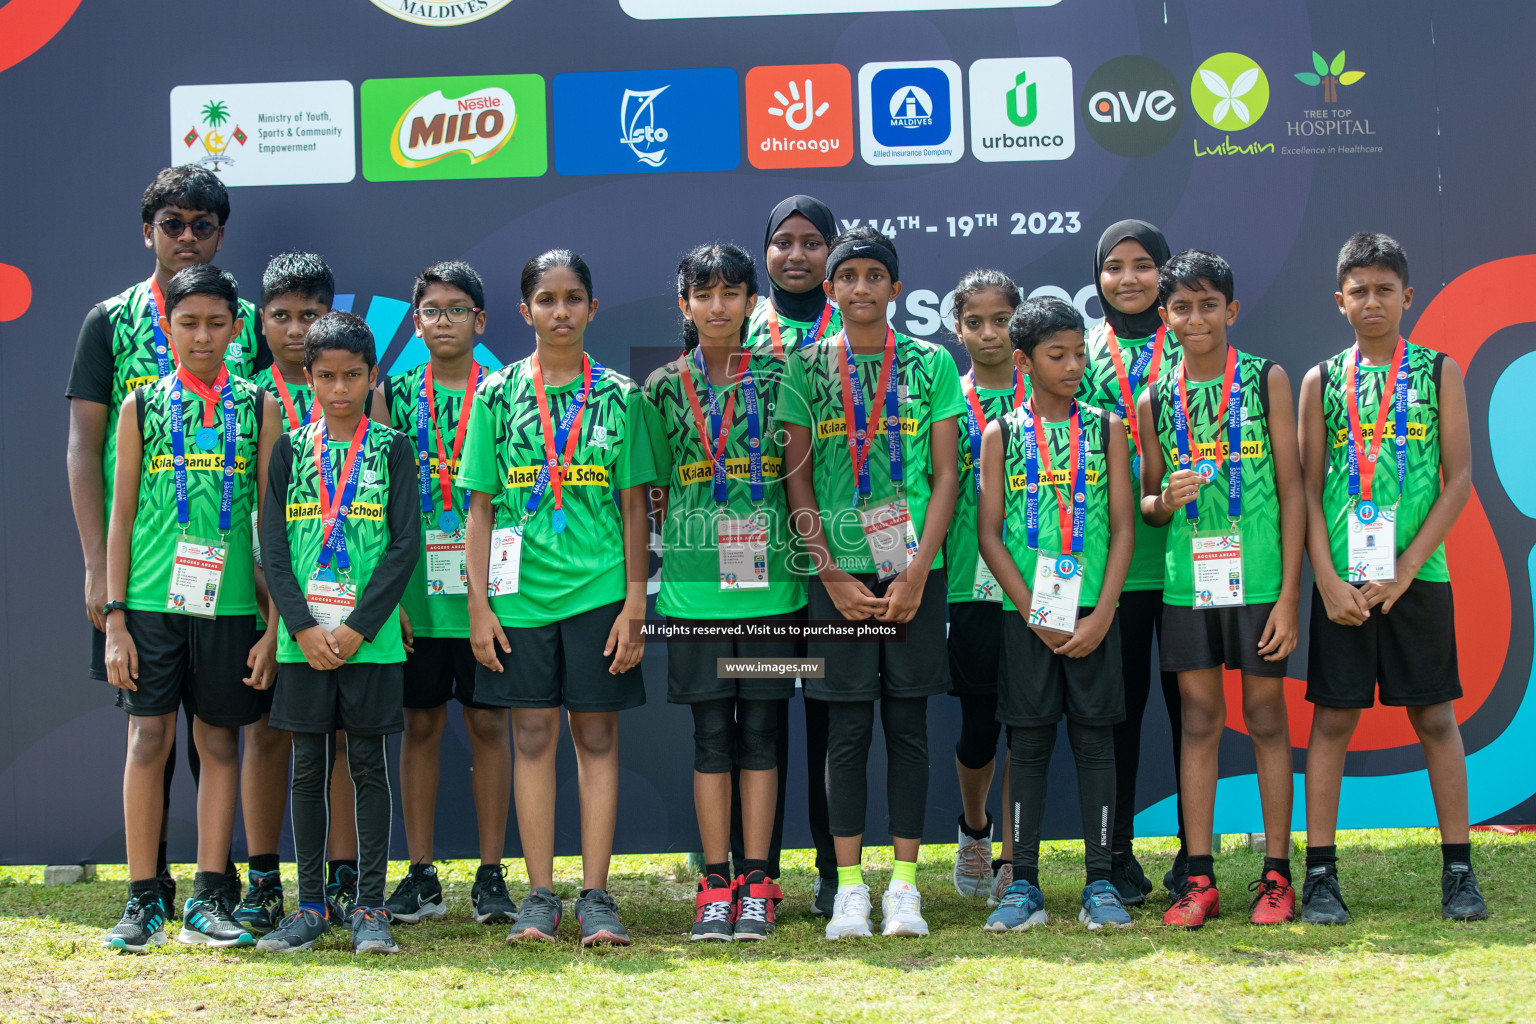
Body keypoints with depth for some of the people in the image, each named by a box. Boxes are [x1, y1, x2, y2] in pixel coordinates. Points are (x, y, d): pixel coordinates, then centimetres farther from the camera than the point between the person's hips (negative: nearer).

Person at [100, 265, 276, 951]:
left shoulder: (256, 406, 7)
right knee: (148, 740, -2)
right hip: (153, 599, 0)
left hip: (230, 599, 0)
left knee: (219, 742, 4)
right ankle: (144, 901, 6)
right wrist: (115, 617, 0)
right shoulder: (142, 406, 7)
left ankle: (207, 901, 10)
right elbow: (122, 516, 7)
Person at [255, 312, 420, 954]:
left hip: (371, 638, -2)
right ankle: (311, 905, 14)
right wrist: (302, 628, -9)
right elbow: (272, 546, 3)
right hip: (303, 638, 2)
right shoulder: (290, 450, 8)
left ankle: (370, 907, 7)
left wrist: (358, 628, -11)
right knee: (308, 769, 6)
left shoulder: (392, 450, 3)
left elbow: (405, 546, -4)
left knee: (368, 767, 2)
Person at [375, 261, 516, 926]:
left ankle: (491, 874, 10)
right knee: (420, 723, 6)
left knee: (488, 722, 2)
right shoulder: (396, 393, 8)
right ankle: (421, 875, 13)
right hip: (416, 587, 1)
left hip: (486, 586, -1)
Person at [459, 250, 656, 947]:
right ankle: (540, 895, 11)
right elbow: (481, 506, 5)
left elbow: (634, 506, 4)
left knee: (597, 737, 2)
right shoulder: (497, 395, 5)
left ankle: (595, 896, 8)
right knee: (532, 736, 4)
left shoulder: (619, 397, 5)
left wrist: (635, 603, -3)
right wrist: (479, 604, -1)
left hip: (598, 590, 0)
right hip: (520, 590, 1)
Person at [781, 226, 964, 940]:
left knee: (907, 725, 4)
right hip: (838, 571, 0)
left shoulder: (930, 365, 5)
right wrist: (831, 575, -5)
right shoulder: (805, 368, 5)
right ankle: (849, 887, 8)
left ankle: (905, 883, 10)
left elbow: (945, 477, 2)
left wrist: (917, 571, -8)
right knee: (847, 728, 2)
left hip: (915, 569, 0)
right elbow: (797, 480, 4)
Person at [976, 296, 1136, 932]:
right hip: (1026, 614, 0)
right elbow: (989, 532, 1)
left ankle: (1100, 884, 8)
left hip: (1093, 616, 1)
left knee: (1094, 741, 2)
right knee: (1029, 743, 2)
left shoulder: (1106, 428, 6)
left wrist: (1101, 615, -8)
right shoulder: (1001, 434, 4)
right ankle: (1023, 886, 8)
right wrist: (1033, 613, -8)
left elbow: (1123, 527, 3)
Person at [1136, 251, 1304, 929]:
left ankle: (1276, 874, 10)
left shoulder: (1267, 380, 0)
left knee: (1265, 714, 3)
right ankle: (1199, 877, 11)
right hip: (1187, 579, 3)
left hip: (1257, 575, -2)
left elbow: (1291, 488, -2)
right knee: (1198, 719, 6)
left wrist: (1289, 593, -8)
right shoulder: (1155, 401, 8)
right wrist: (1164, 499, -11)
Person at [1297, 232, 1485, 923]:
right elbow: (1308, 488, 4)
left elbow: (1458, 479, -1)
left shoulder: (1439, 371, 4)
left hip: (1417, 576, -1)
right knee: (1333, 718, 2)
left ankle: (1458, 869, 12)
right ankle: (1321, 873, 6)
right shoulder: (1321, 380, 7)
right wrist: (1329, 579, -8)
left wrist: (1402, 572, -9)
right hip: (1342, 579, 1)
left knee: (1434, 716, 4)